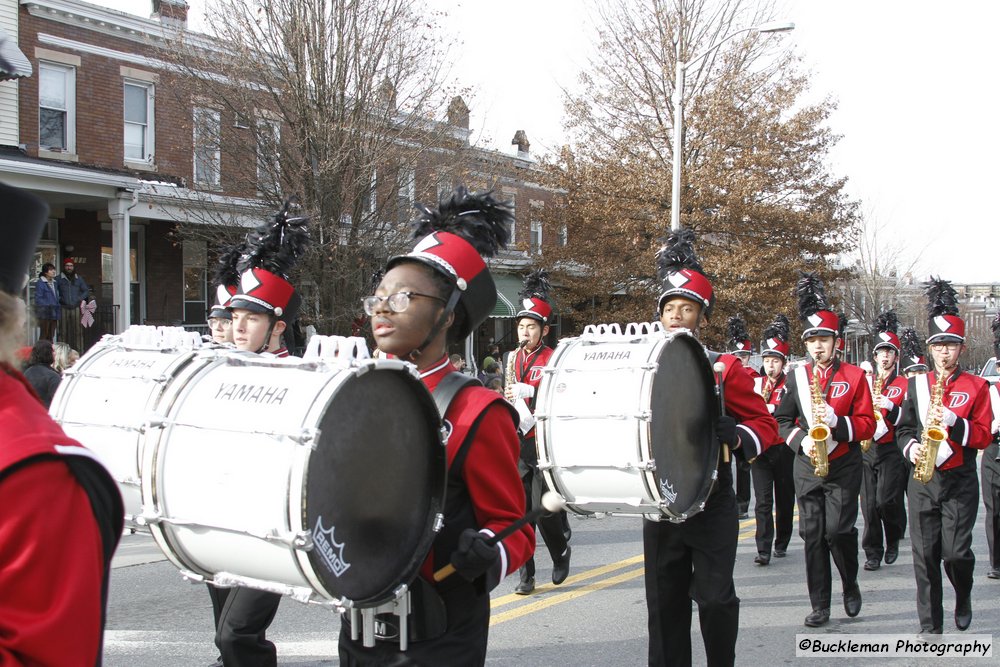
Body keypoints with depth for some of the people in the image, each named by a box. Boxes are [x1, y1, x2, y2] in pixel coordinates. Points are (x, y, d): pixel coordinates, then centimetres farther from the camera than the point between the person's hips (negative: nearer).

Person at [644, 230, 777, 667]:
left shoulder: (725, 368, -5)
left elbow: (765, 425, -4)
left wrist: (735, 436, -24)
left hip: (711, 505, -3)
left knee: (715, 598, -1)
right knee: (664, 602, 8)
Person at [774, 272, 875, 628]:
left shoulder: (854, 376, -1)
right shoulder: (795, 377, 7)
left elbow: (867, 424, -3)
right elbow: (782, 420, 9)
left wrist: (837, 421, -20)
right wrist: (801, 440, -9)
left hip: (843, 467, -3)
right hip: (806, 467, 3)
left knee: (838, 530, -10)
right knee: (812, 535, 3)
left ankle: (850, 585, 19)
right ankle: (820, 605, 10)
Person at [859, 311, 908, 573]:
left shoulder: (904, 385, 2)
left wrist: (890, 407, -20)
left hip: (891, 452, -3)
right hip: (865, 450, 3)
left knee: (886, 501, -11)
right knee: (869, 505, 3)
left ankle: (893, 540, 16)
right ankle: (873, 553, 11)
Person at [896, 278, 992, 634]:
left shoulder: (976, 387, 1)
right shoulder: (915, 384, 8)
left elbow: (983, 435, -4)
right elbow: (904, 428, 10)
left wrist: (954, 422, -20)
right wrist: (911, 447, -10)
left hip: (960, 482, -2)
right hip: (922, 480, 2)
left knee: (956, 551, -5)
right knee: (925, 554, 1)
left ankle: (963, 597, 28)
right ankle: (930, 624, 10)